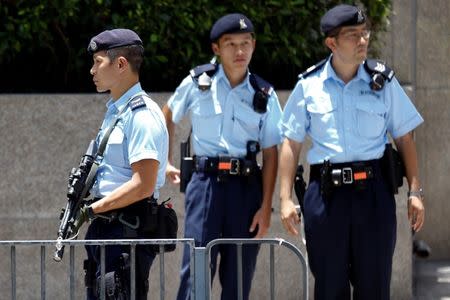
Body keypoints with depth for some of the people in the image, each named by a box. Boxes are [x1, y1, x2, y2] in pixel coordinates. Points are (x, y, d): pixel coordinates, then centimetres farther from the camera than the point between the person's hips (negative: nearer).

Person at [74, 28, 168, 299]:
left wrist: (91, 210, -16)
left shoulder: (141, 115, -13)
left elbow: (142, 185, -21)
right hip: (104, 226, 10)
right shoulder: (114, 112, 18)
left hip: (128, 229, -10)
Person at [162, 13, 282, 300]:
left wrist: (266, 207, -2)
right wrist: (166, 161, 17)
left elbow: (271, 153, 3)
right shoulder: (197, 82, 3)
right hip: (206, 182, -2)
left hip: (247, 186, 2)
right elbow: (167, 117, 20)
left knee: (240, 276, 6)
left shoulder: (264, 95, 4)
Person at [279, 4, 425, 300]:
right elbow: (291, 144, 7)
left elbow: (405, 139, 8)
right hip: (326, 194, 0)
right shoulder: (309, 86, 3)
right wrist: (286, 199, 1)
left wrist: (415, 190, 1)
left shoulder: (383, 82, 4)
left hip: (373, 190, 0)